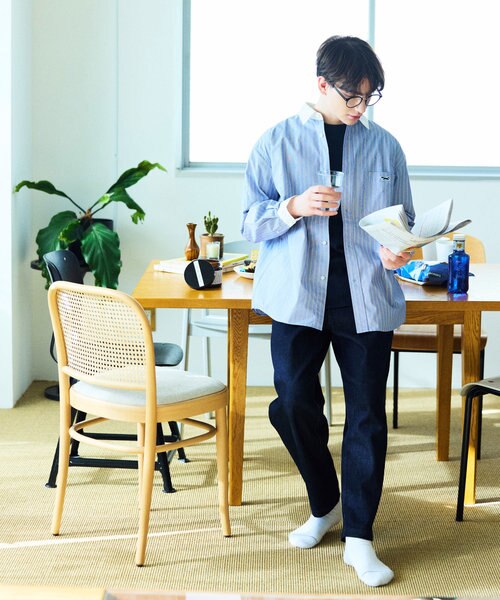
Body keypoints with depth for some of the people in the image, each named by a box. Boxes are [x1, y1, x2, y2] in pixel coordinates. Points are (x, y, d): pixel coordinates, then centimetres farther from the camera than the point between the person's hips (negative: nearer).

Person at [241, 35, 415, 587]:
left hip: (367, 297, 1)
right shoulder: (278, 142, 3)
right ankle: (325, 505, 25)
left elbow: (404, 221, 12)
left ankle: (358, 537, 10)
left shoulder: (385, 147, 7)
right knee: (293, 405, -2)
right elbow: (251, 221, 2)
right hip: (299, 296, 0)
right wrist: (295, 207, -18)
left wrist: (397, 251, -11)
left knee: (367, 414, 0)